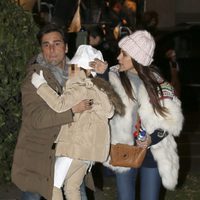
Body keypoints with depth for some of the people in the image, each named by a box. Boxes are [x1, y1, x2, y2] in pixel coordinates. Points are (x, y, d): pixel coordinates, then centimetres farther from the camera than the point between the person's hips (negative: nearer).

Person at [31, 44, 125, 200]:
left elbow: (60, 105, -26)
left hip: (77, 145, -10)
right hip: (88, 146, 10)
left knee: (53, 185, -3)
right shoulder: (97, 87, 15)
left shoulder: (82, 87, -15)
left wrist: (41, 85, -18)